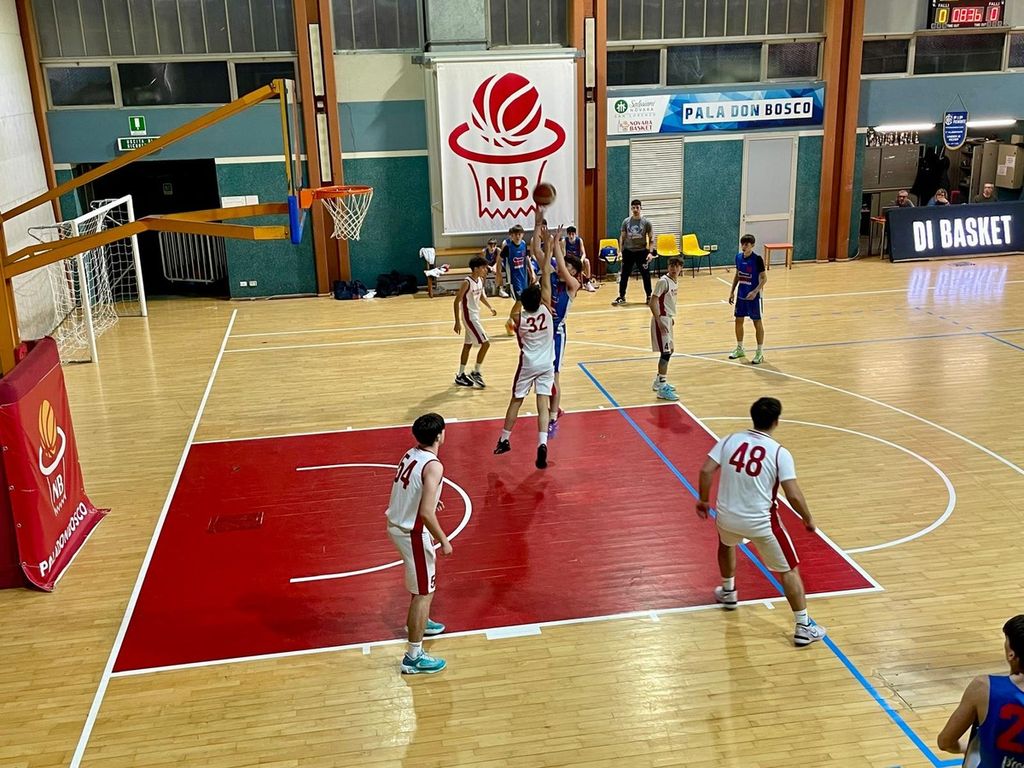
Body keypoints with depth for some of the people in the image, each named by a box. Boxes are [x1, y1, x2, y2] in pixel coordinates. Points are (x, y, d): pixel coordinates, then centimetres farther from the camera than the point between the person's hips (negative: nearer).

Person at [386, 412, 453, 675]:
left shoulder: (410, 454, 2)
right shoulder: (433, 466, -24)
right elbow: (426, 513, -28)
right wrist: (443, 540, -17)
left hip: (396, 524, 9)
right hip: (412, 533, -9)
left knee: (423, 580, 31)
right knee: (424, 592, 1)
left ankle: (419, 622, 50)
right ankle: (413, 658, 7)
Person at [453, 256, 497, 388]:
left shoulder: (480, 280, 3)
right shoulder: (467, 283, -21)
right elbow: (457, 302, -19)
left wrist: (490, 307, 9)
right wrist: (457, 322, -21)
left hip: (475, 316, 9)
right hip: (469, 317, -9)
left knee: (468, 345, 15)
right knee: (485, 343, -10)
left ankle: (460, 376, 24)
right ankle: (475, 373, 3)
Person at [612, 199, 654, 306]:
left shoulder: (646, 222, -3)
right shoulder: (626, 221, 2)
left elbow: (651, 239, 0)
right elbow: (622, 237, 8)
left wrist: (650, 252, -10)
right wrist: (620, 251, 1)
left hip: (642, 251, -1)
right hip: (628, 251, 1)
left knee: (646, 275, 4)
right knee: (624, 275, 3)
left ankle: (649, 297, 17)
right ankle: (622, 297, 11)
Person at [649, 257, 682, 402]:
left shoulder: (674, 282, 10)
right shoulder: (663, 281, -17)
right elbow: (652, 303, -21)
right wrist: (659, 321, -26)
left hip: (668, 319, 10)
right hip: (661, 320, -10)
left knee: (670, 350, 18)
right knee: (666, 353, -11)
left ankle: (659, 381, 32)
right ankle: (662, 389, -8)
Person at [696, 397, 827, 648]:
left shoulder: (730, 440, -4)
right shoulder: (780, 453, -12)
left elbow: (706, 471, -7)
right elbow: (794, 496, -15)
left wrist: (704, 500, 9)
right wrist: (808, 519, 2)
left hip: (727, 517, 3)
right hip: (761, 523, -3)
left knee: (726, 543, 38)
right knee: (789, 570, 13)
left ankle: (728, 592, 52)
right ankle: (804, 628, 14)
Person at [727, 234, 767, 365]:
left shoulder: (757, 259, -16)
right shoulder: (738, 257, 2)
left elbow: (764, 278, -14)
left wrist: (755, 291, -25)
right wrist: (732, 291, 11)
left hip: (754, 296, -6)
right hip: (741, 295, 6)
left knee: (757, 323, 2)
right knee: (738, 320, 12)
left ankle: (760, 352, 10)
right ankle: (739, 349, 28)